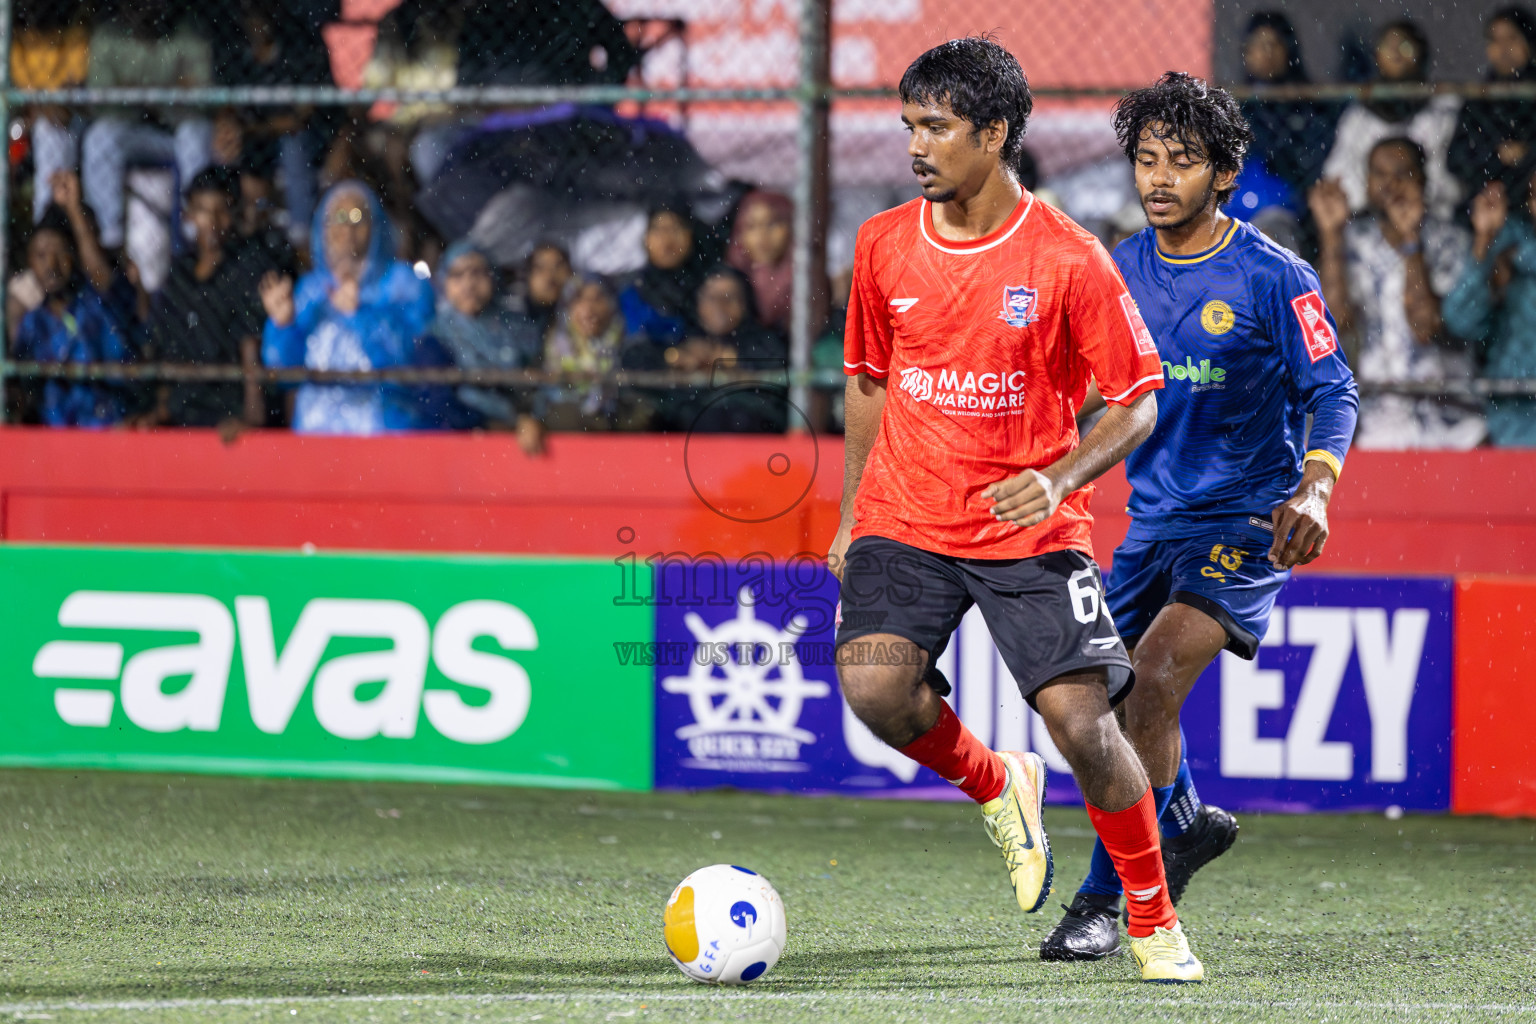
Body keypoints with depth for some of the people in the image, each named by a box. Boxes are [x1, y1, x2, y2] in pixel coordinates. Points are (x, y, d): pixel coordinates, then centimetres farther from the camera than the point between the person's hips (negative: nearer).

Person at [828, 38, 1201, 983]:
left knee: (1084, 720, -14)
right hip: (906, 520, 3)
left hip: (1031, 530, -3)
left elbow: (1138, 402, -4)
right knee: (873, 685, -22)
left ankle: (1155, 924, 6)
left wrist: (1059, 479, -20)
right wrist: (853, 515, 16)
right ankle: (998, 788, 10)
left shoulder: (1069, 259, -9)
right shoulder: (884, 244, 3)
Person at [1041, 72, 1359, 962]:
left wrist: (1314, 488, -24)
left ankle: (1105, 902, -18)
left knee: (1153, 679, -23)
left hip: (1246, 523, -6)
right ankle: (1188, 822, 39)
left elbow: (1332, 392, -8)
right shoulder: (1120, 271, 4)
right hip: (1153, 520, 6)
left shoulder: (1274, 278, -10)